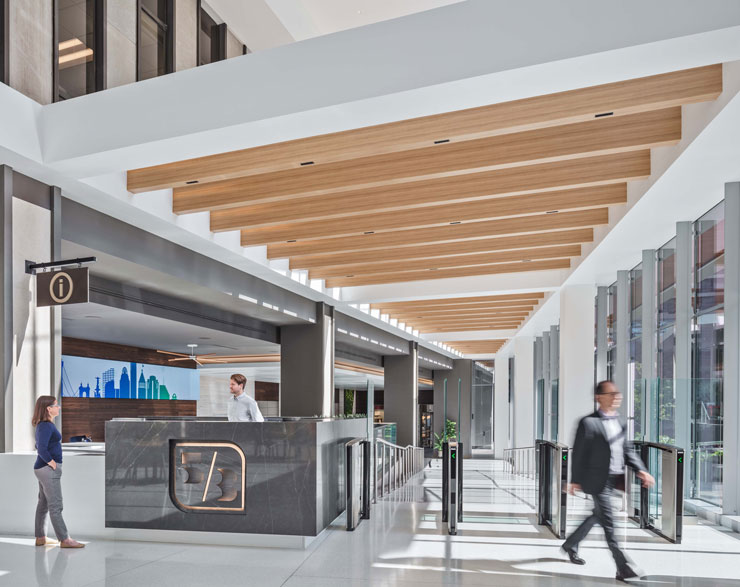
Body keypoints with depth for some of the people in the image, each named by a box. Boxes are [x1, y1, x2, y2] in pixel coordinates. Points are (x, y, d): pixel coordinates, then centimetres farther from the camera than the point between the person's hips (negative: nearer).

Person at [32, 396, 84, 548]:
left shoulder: (43, 425, 13)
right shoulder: (46, 426, -18)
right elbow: (42, 449, -27)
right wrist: (53, 464, -18)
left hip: (43, 469, 10)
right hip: (48, 469, -10)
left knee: (43, 504, 15)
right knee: (55, 506, -6)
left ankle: (40, 538, 23)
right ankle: (64, 540, -3)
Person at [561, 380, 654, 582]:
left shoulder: (620, 422, 10)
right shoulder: (589, 423, -12)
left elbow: (627, 450, 14)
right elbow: (578, 453, -9)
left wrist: (640, 470, -1)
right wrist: (575, 480, -7)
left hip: (614, 480, 8)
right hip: (597, 480, -8)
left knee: (598, 516, 19)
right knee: (608, 523, -5)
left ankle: (571, 544, 37)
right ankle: (623, 567, 0)